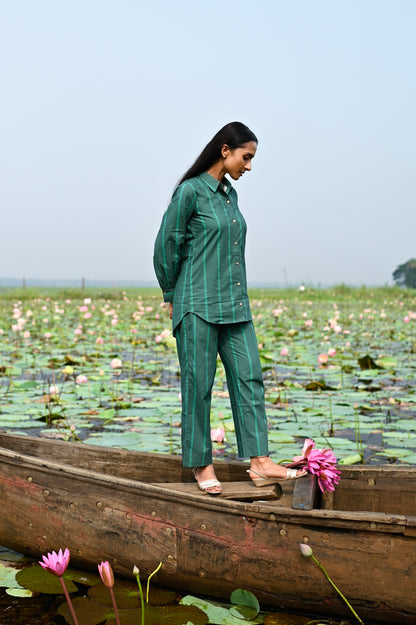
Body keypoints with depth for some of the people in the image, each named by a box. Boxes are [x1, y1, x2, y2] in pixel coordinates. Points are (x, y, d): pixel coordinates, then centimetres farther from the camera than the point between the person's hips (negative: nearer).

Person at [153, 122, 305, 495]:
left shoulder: (230, 194, 14)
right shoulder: (191, 191, -9)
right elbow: (166, 246, -5)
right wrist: (172, 296, 4)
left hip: (235, 305, 7)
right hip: (199, 304, -7)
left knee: (248, 377, 1)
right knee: (199, 384, 1)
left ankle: (260, 463, 3)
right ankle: (202, 464, 12)